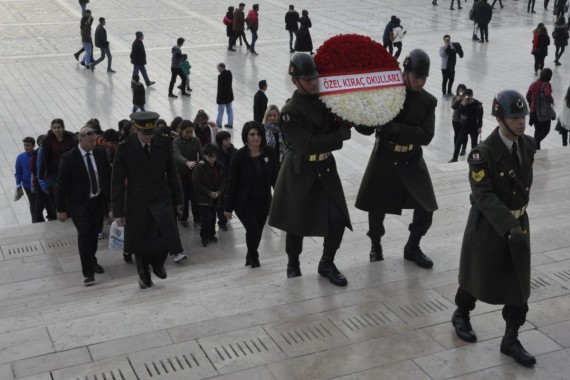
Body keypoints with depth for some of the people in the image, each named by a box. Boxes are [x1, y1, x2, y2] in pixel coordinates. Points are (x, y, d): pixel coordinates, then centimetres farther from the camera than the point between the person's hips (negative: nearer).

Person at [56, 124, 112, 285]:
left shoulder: (101, 153, -1)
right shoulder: (68, 158, -13)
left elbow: (108, 176, 9)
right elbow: (62, 184, -10)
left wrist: (111, 198, 8)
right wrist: (61, 209, -10)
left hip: (98, 201, 4)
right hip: (79, 204, -4)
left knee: (94, 233, 14)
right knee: (84, 233, -13)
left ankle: (91, 262, 35)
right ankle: (88, 271, -10)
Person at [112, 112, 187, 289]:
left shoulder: (164, 143, -6)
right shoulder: (125, 148, -13)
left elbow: (172, 173, 5)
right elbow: (117, 182, -9)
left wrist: (177, 199, 10)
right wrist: (118, 211, -9)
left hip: (161, 198, 1)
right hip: (137, 201, -1)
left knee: (167, 233, -16)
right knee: (139, 241, 9)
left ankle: (157, 262, 16)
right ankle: (144, 275, 34)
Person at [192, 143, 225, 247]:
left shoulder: (219, 166, 1)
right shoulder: (200, 167, -14)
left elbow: (223, 180, 7)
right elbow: (196, 183, -15)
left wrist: (219, 192, -10)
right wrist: (209, 193, -17)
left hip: (216, 197, 5)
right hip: (204, 198, -5)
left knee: (213, 217, 11)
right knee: (207, 217, -9)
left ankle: (211, 235, 28)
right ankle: (204, 237, 8)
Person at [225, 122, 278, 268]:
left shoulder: (268, 153, -6)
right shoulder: (240, 156, -14)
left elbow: (274, 178, 3)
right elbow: (232, 182, -9)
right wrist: (228, 207, -7)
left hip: (263, 202, 3)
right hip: (244, 203, -3)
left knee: (258, 232, 11)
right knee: (253, 230, -12)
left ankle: (251, 255, 41)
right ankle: (253, 257, 19)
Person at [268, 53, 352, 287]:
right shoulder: (290, 112, -18)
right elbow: (309, 145, -26)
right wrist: (341, 135, -23)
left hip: (326, 167, 5)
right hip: (300, 172, -5)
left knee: (338, 219, 1)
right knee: (297, 222, 9)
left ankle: (327, 264, 23)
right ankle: (293, 265, 33)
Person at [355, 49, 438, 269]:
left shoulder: (428, 101, -4)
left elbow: (426, 136, -16)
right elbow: (367, 129, -11)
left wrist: (396, 128, -26)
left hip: (412, 162, 2)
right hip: (384, 160, -2)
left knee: (426, 209, -1)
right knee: (377, 208, 8)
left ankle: (412, 248, 23)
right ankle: (376, 246, 34)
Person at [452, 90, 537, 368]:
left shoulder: (528, 144, -3)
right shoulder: (483, 154, -24)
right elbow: (484, 197, -28)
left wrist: (518, 220, 14)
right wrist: (509, 227, -37)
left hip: (518, 222, 6)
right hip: (487, 225, -5)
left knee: (519, 284, 7)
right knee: (477, 276, 14)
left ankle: (510, 340, 20)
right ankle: (461, 315, 42)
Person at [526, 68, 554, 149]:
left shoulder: (533, 84, 1)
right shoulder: (546, 85, -16)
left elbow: (528, 96, 8)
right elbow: (548, 95, -33)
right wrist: (552, 101, -13)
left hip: (533, 111, 6)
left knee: (537, 129, 18)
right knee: (546, 129, 8)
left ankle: (536, 147, 21)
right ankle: (536, 141, -14)